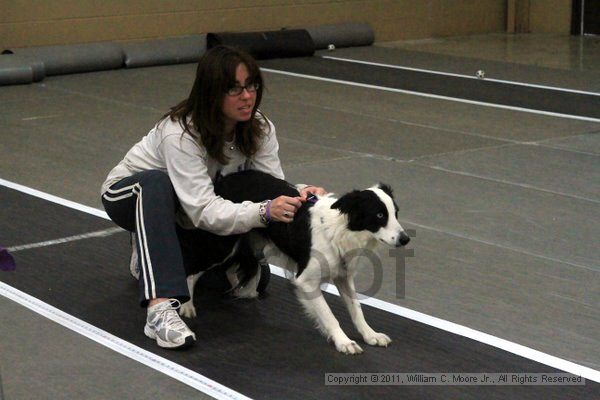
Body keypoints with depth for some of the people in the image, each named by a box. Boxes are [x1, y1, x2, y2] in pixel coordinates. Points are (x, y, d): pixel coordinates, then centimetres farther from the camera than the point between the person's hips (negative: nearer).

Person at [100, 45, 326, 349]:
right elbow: (204, 211, -43)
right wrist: (264, 212, -57)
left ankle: (153, 254, 17)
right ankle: (160, 309, -49)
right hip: (132, 195, -6)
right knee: (158, 182, -40)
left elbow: (274, 188, -22)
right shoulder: (179, 133, -36)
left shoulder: (259, 129, -18)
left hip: (184, 220, 6)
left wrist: (300, 194, -44)